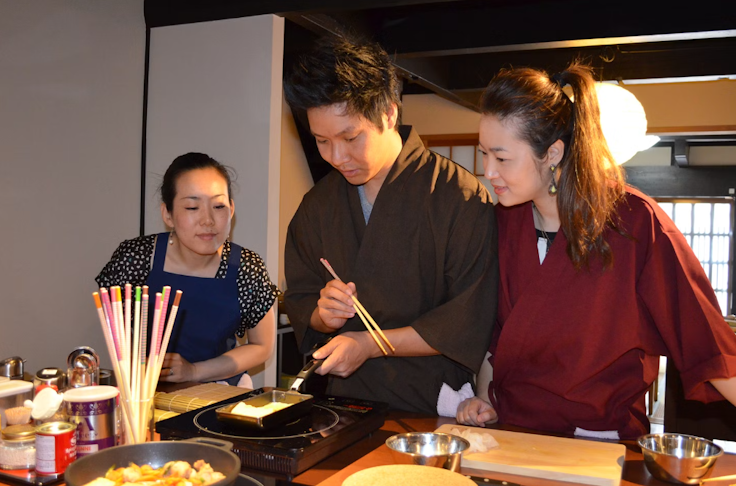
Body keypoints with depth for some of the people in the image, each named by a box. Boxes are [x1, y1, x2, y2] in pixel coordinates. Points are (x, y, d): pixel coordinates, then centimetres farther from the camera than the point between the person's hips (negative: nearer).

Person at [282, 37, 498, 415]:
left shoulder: (460, 197, -8)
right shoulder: (317, 204, 11)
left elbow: (474, 320, -12)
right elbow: (298, 301, 16)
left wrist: (369, 344, -11)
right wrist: (323, 315, -7)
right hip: (345, 401, 4)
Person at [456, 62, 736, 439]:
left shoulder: (634, 222, -12)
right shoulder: (502, 221, 2)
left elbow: (704, 340, -8)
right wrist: (484, 398, 4)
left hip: (599, 441, -3)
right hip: (509, 431, 3)